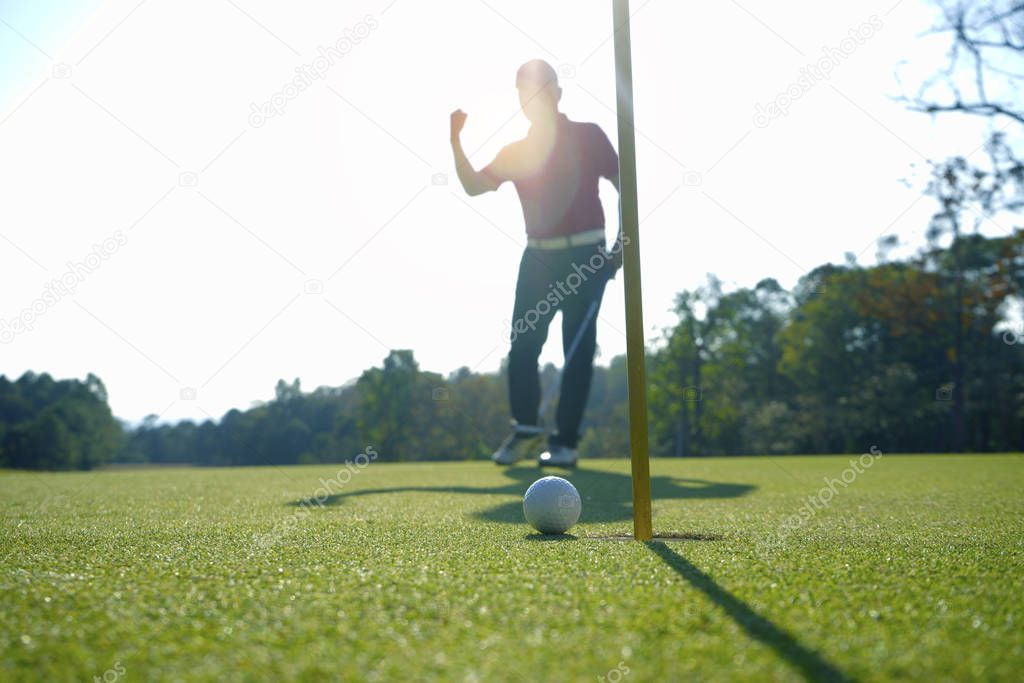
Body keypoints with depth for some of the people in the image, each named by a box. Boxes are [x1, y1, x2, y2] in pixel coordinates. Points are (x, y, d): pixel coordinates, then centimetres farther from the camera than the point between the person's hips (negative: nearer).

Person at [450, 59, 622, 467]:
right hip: (538, 256, 4)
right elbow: (474, 186, 2)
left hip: (585, 254, -3)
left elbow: (624, 186, 3)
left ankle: (565, 441, 0)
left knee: (578, 350, -4)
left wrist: (623, 242, -7)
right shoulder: (515, 150, 11)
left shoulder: (588, 136, 3)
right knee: (522, 345, -3)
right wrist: (456, 141, -10)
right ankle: (526, 427, 12)